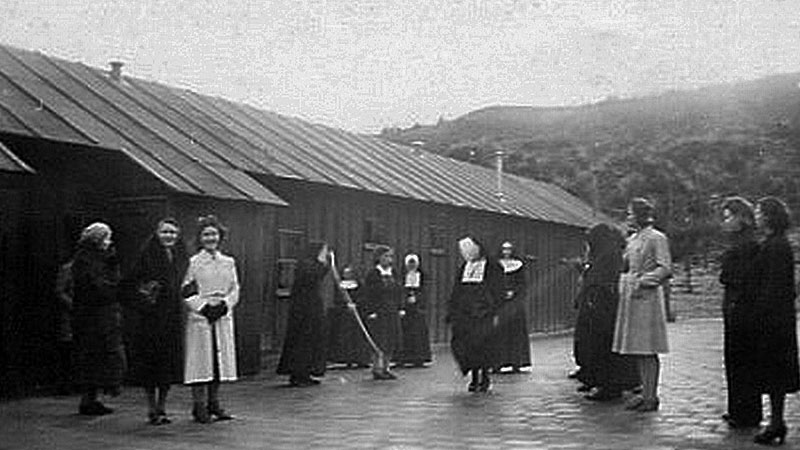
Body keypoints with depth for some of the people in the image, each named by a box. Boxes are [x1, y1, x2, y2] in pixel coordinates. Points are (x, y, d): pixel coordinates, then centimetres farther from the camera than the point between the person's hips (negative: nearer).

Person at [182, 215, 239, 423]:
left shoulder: (228, 262, 10)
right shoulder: (193, 262, -1)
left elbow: (235, 289, 10)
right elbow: (186, 292, -4)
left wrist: (225, 305, -6)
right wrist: (204, 307, -13)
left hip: (223, 318, 4)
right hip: (199, 318, -4)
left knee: (221, 359, 6)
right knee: (201, 360, -4)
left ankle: (214, 404, 16)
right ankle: (199, 406, 3)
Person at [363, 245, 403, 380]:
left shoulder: (392, 273, 13)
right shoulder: (372, 274, -8)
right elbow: (368, 296, -10)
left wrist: (399, 309, 12)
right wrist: (371, 312, -16)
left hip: (392, 313, 7)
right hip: (378, 313, -7)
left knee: (393, 341, 6)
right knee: (381, 342, -7)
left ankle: (385, 368, 17)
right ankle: (377, 369, 3)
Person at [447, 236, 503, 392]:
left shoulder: (492, 267, 1)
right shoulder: (463, 268, 16)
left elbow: (497, 292, -2)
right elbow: (456, 292, 18)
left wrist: (495, 313, -9)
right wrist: (451, 312, 11)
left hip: (483, 312, -4)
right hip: (464, 312, 5)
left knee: (481, 343, -9)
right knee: (464, 344, -3)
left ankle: (485, 377, 8)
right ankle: (474, 377, 10)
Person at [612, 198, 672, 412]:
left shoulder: (657, 238, -6)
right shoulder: (631, 239, 16)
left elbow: (665, 269, -12)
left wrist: (643, 281, -17)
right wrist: (625, 282, 7)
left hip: (647, 295, -8)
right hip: (630, 295, 8)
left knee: (648, 349, -5)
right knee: (637, 349, 9)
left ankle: (651, 396, 0)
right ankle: (645, 392, 16)